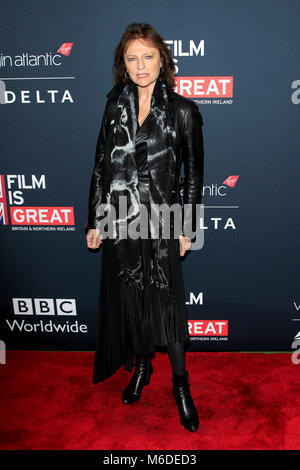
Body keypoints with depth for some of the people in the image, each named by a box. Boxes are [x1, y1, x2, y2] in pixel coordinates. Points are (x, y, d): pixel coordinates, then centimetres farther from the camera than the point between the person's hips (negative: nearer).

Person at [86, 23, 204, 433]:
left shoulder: (182, 110, -3)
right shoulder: (115, 107, 7)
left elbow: (193, 173, -1)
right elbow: (101, 166, 8)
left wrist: (187, 228, -3)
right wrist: (94, 221, 5)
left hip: (161, 220, -3)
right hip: (119, 219, 4)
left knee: (167, 299, 2)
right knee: (128, 296, 13)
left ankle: (180, 383, 22)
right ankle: (141, 366, 35)